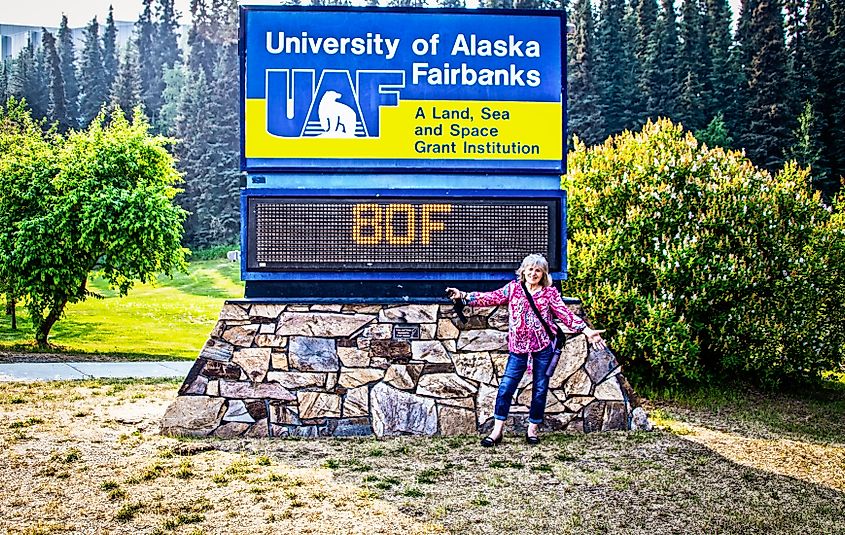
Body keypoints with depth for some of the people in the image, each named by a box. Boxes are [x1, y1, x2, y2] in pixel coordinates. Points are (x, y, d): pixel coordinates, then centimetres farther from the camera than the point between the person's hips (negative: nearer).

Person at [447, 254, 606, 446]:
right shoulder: (513, 288, 5)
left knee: (540, 389, 6)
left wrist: (587, 331, -14)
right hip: (518, 347, 0)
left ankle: (532, 429, 21)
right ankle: (497, 430, 5)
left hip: (544, 346, 0)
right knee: (506, 387, -4)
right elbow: (490, 298, -1)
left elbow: (565, 314, -3)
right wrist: (463, 296, -11)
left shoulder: (550, 292, 2)